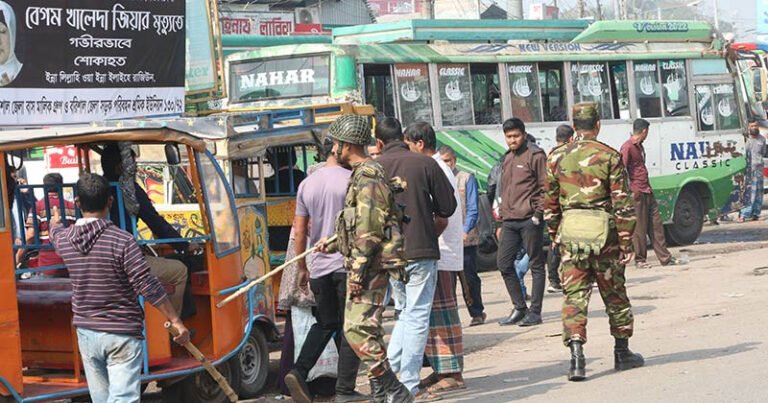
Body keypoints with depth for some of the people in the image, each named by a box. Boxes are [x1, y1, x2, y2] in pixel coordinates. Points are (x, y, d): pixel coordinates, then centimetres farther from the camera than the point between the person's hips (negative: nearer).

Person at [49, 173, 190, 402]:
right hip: (122, 333, -5)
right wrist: (175, 321, -8)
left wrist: (55, 223, 53)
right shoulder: (122, 241, -15)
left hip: (86, 332, 5)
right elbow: (148, 286, -16)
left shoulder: (64, 240, 1)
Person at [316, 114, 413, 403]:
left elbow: (369, 231, -21)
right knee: (366, 330, 13)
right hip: (368, 267, 11)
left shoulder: (367, 177, -15)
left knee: (358, 330, -15)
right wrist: (333, 244, 32)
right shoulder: (363, 175, 18)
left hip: (371, 266, -11)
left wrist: (357, 271, -21)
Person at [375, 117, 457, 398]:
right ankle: (408, 384, -1)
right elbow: (447, 207, -1)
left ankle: (389, 367, 7)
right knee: (417, 316, 2)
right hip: (421, 251, -3)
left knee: (407, 312, 20)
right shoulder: (425, 164, -4)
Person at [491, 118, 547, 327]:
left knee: (536, 264, 0)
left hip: (529, 220, -8)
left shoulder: (535, 156, -5)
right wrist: (502, 213, 15)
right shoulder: (506, 159, 17)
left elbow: (544, 188, -8)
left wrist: (538, 214, -13)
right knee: (504, 263, 6)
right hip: (509, 221, 8)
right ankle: (519, 308, 15)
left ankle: (535, 312, 3)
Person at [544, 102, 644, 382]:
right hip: (603, 233, -1)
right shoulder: (609, 157, -4)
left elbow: (549, 203, 9)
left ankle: (576, 355, -14)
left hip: (570, 233, 1)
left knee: (574, 296, 1)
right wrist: (626, 242, -2)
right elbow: (622, 204, -6)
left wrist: (555, 235, 20)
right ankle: (622, 353, 25)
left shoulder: (556, 158, 4)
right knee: (614, 294, 13)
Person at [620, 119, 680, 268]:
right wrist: (631, 190, -18)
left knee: (656, 225, 8)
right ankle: (640, 260, 5)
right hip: (637, 193, -9)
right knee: (639, 228, -3)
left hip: (647, 191, 9)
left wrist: (648, 188, 19)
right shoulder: (628, 147, -11)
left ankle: (665, 257, 11)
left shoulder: (639, 146, 18)